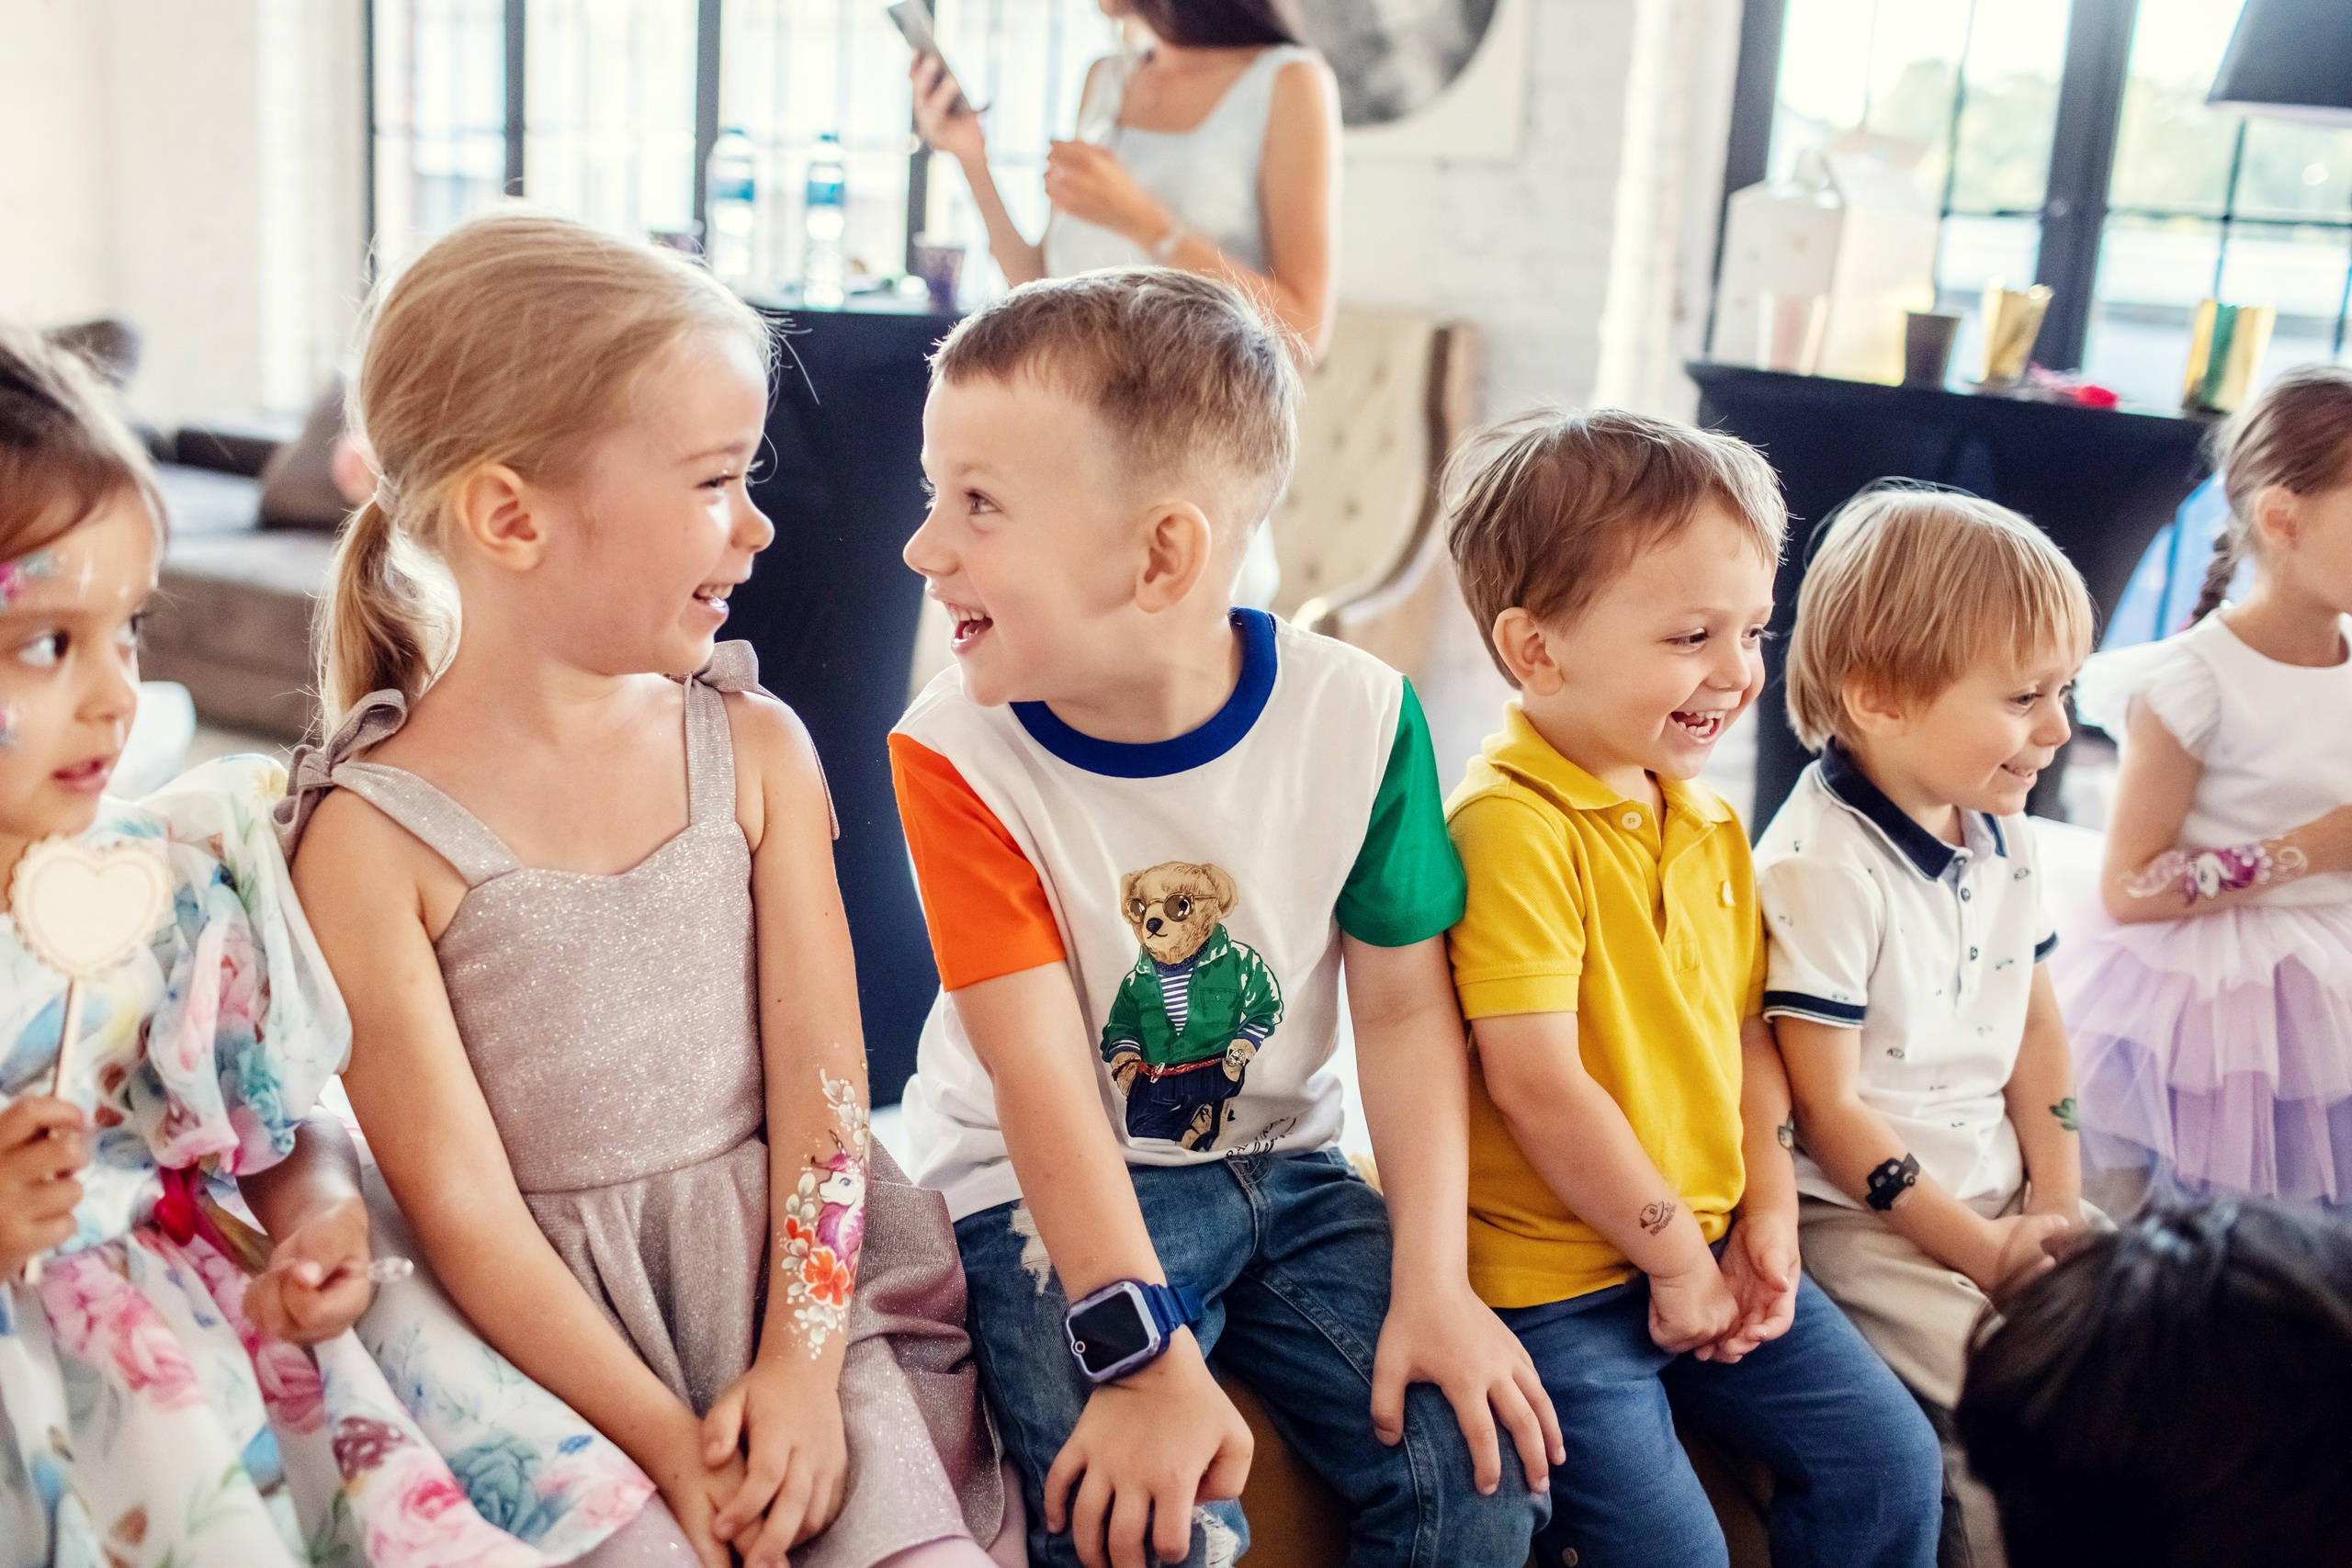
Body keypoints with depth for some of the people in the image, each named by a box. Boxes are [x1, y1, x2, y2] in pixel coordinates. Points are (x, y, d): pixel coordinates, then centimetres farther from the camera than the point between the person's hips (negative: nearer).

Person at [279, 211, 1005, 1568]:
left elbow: (820, 1081, -2)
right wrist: (664, 1439, -15)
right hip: (555, 1326, -2)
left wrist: (801, 1365, -12)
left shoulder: (756, 748, 2)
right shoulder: (370, 836, -9)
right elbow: (461, 1204, -10)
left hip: (795, 1264, 3)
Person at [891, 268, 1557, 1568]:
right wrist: (1143, 1352, -29)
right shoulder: (954, 753, -16)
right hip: (1045, 1191, -2)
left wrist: (1433, 1285, -11)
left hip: (1279, 1164, 3)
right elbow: (1041, 1073, -21)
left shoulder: (1357, 716, -11)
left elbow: (1405, 1008, -4)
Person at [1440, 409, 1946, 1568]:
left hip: (1709, 1250, 8)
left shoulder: (1708, 824, 7)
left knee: (1887, 1460, 10)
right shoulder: (1512, 826, -21)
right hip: (1554, 1279, -8)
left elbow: (1745, 1032, 14)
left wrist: (1769, 1218, 4)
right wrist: (1676, 1254, -13)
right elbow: (1535, 1083, -23)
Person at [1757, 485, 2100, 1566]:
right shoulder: (1819, 867, -21)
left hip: (1996, 1189, 8)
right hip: (1863, 1219, -8)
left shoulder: (2001, 833, 5)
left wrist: (2059, 1199, 4)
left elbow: (2035, 1022, 15)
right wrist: (1986, 1252, -15)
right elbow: (1829, 1109, -19)